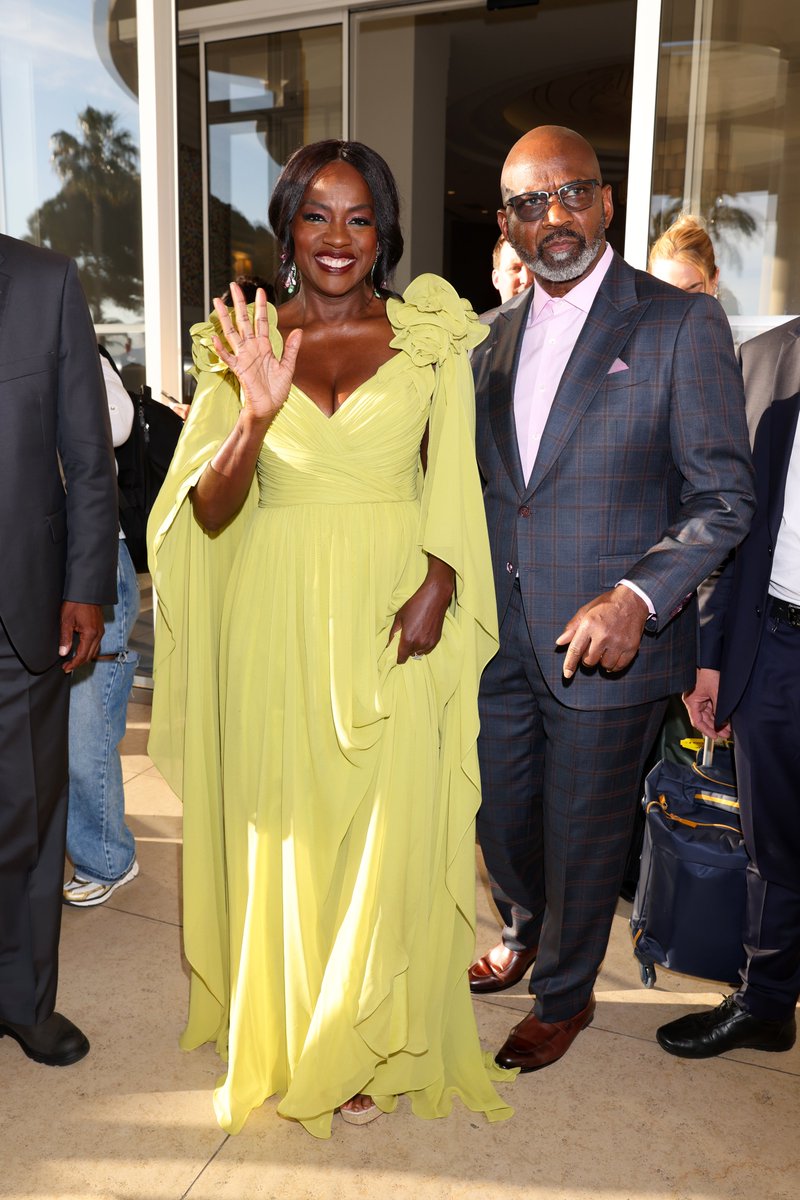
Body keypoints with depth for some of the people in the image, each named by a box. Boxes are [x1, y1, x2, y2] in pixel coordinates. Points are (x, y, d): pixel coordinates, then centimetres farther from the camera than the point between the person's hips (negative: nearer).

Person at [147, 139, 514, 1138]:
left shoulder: (431, 337, 3)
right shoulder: (242, 341, 4)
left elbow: (455, 484, 3)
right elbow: (209, 510, 0)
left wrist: (439, 582, -14)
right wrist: (254, 414, -17)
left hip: (395, 615, 0)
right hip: (279, 617, 1)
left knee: (390, 832, 5)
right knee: (284, 826, 11)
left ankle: (366, 1042, 30)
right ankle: (289, 1034, 35)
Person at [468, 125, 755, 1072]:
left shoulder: (682, 326, -8)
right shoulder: (493, 337, 9)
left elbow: (725, 497, -11)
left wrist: (639, 596, -24)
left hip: (607, 641, -5)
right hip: (498, 636, 5)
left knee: (582, 834, 12)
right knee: (499, 815, 20)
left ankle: (563, 995, 40)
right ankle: (524, 931, 53)